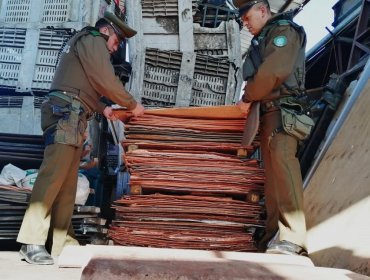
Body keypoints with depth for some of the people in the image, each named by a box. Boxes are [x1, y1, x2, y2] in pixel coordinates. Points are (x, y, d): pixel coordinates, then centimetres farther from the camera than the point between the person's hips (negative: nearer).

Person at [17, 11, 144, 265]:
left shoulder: (82, 44, 33)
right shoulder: (93, 40, 3)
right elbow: (106, 80, -7)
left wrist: (101, 108, 17)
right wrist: (132, 104, 2)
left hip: (70, 117, 10)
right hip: (66, 114, -10)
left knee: (67, 181, 3)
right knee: (53, 175, -17)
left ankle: (60, 241, 1)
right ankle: (32, 243, -19)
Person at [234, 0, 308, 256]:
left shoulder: (284, 30, -4)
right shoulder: (262, 38, 24)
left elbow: (271, 73, -16)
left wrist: (247, 99, -7)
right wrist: (251, 101, 3)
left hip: (282, 109, -10)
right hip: (268, 112, 10)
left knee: (281, 158, -23)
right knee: (272, 173, 6)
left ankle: (292, 239, -28)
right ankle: (274, 237, 8)